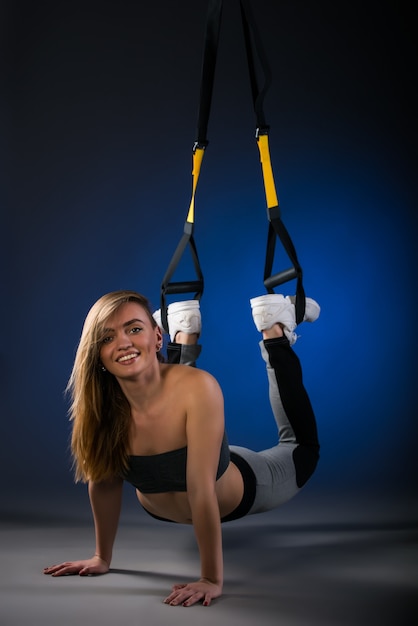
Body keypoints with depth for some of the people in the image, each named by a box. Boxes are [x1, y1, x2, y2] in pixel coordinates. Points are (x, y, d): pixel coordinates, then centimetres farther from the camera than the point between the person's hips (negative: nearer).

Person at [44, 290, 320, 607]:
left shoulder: (198, 388, -41)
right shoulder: (98, 402, -30)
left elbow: (201, 490, -39)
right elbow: (104, 481, -14)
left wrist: (212, 579, -36)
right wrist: (102, 557, -5)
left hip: (237, 495, -3)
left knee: (303, 447, 24)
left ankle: (275, 333, 29)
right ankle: (186, 336, 40)